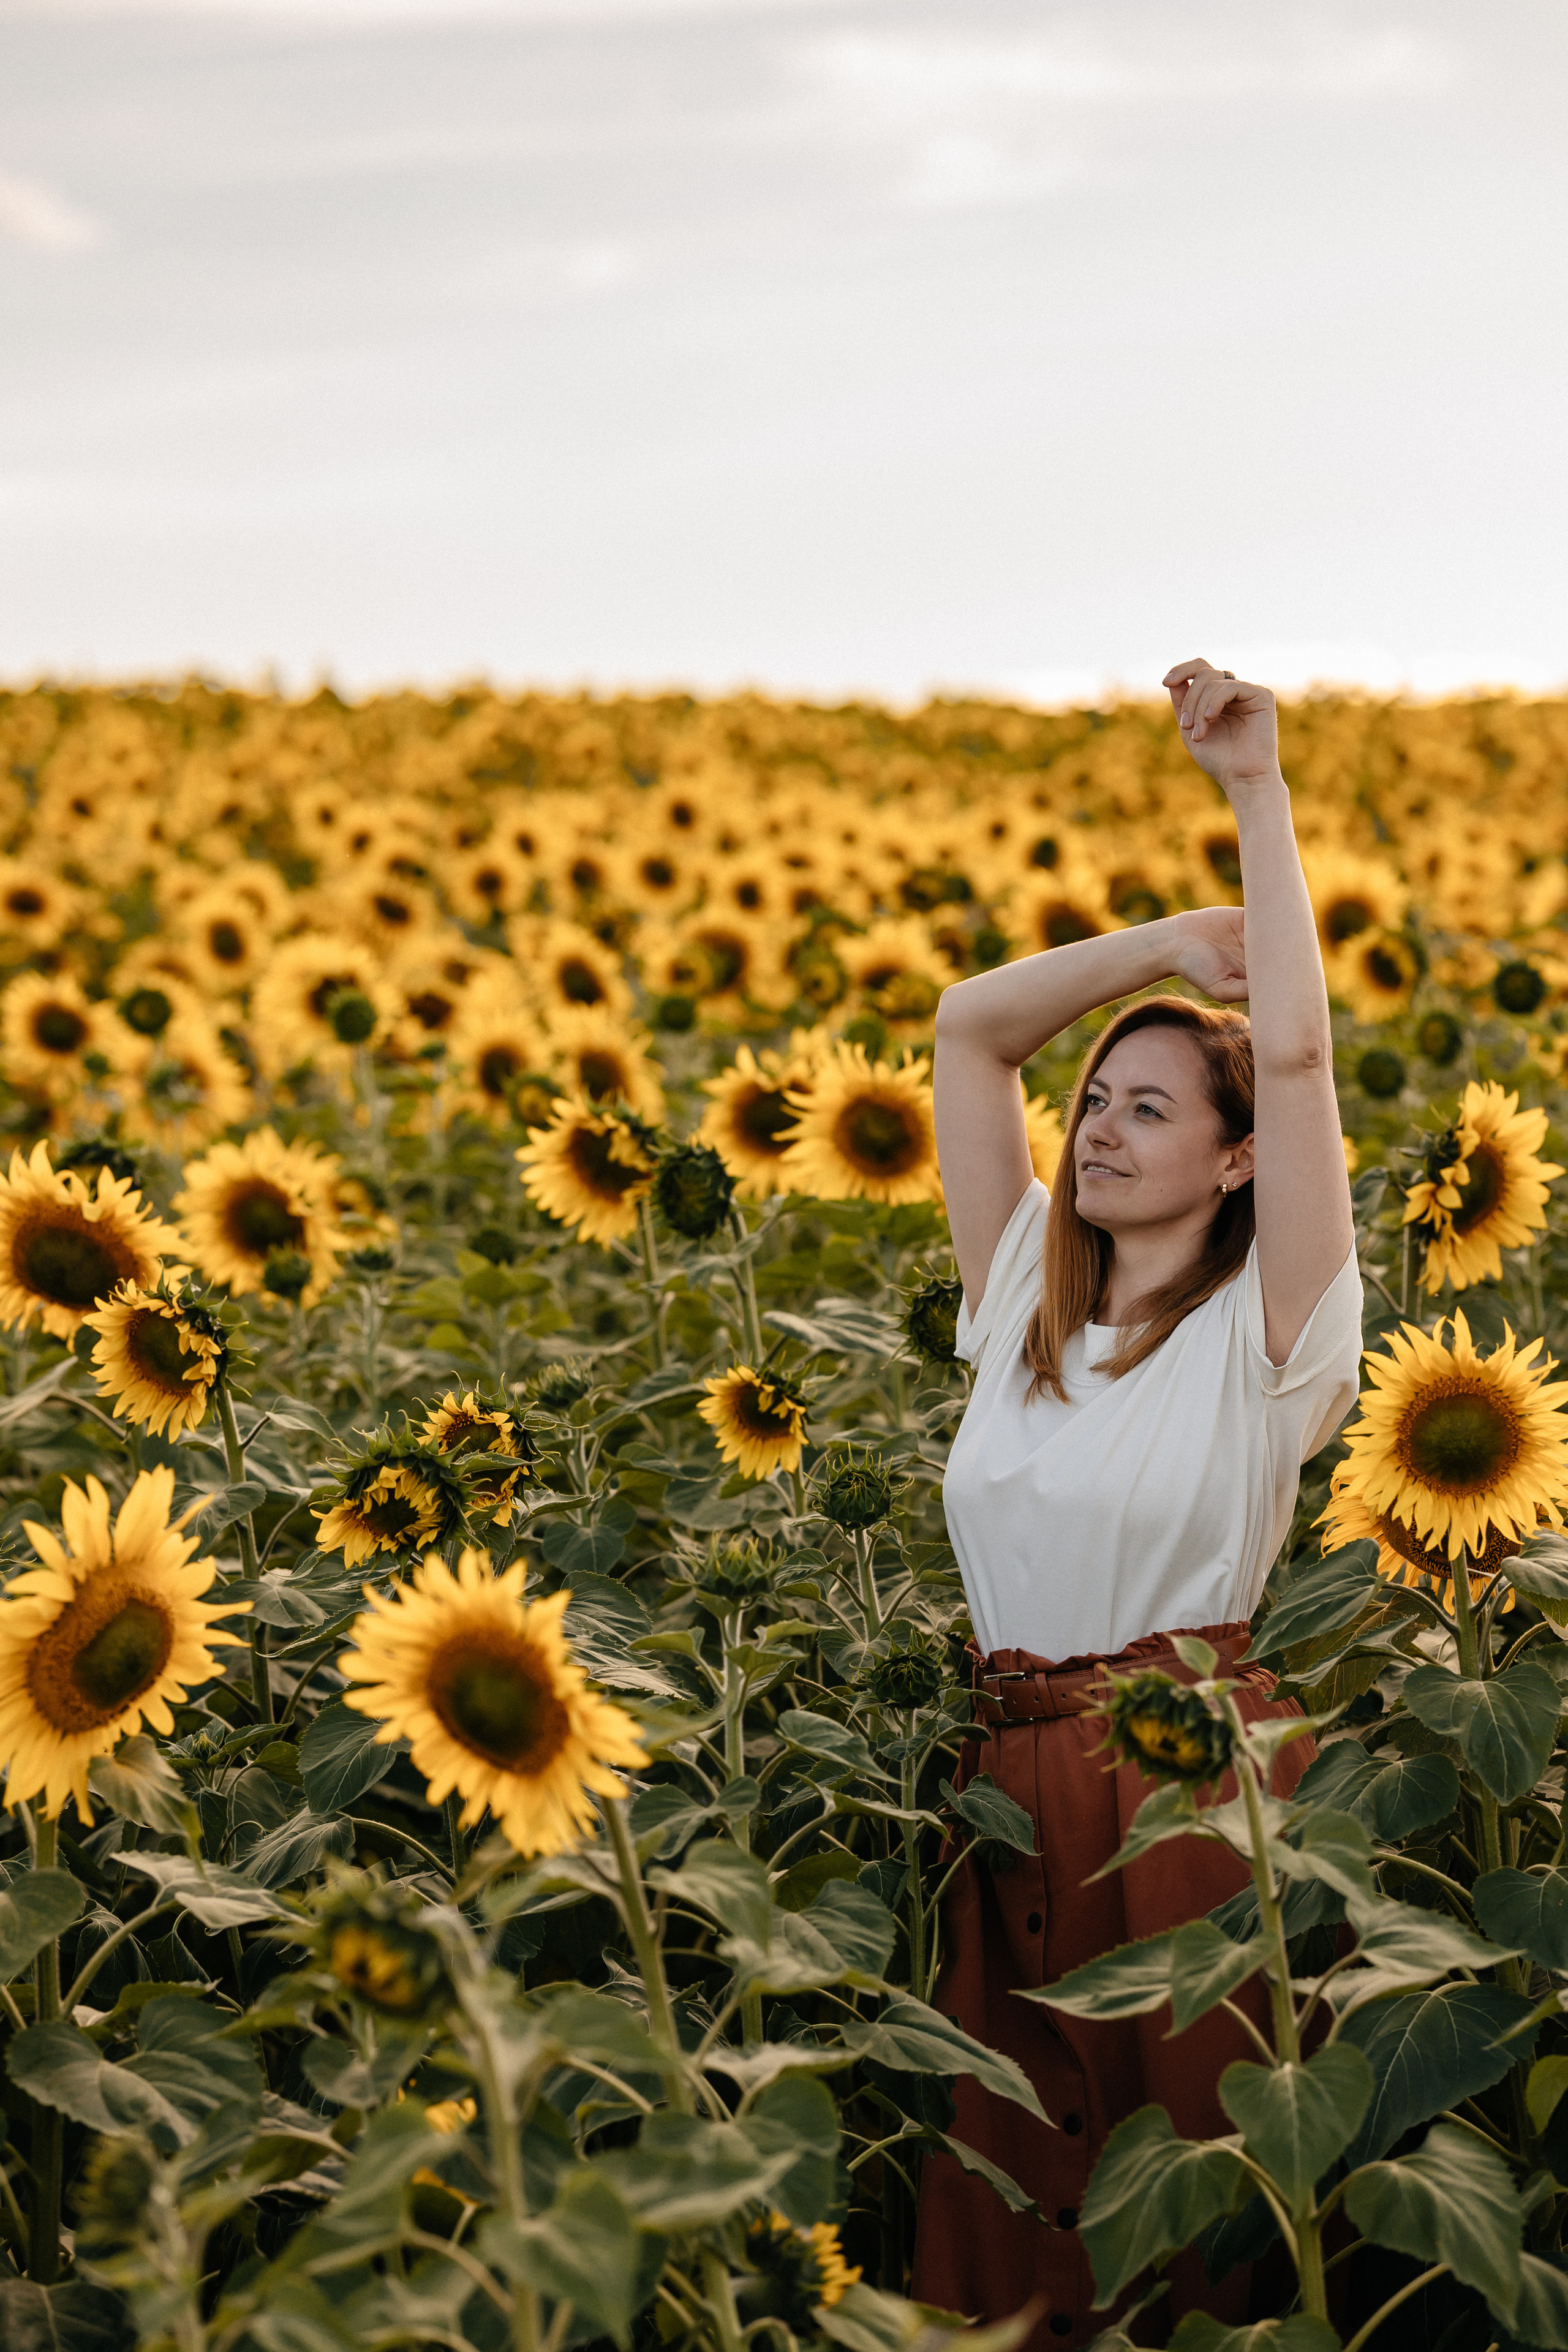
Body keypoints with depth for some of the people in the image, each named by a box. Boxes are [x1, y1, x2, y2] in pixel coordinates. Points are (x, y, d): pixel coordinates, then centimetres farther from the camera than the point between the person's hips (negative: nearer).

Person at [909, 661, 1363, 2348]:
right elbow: (967, 1027, 10)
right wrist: (1178, 935, 4)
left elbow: (1295, 1051, -16)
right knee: (1018, 2165, 9)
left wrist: (1256, 789, -14)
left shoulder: (1264, 1332, -5)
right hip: (1015, 1769, 5)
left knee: (1203, 2151, 3)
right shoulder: (1023, 1305, 10)